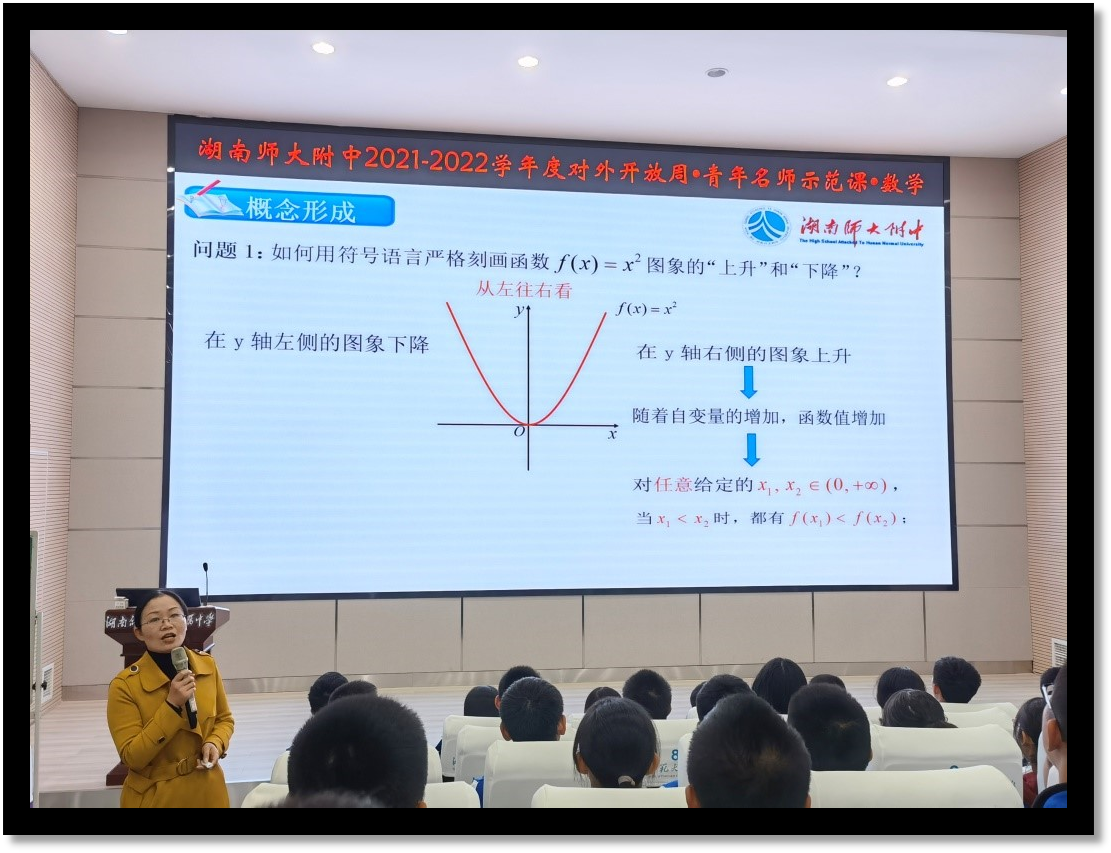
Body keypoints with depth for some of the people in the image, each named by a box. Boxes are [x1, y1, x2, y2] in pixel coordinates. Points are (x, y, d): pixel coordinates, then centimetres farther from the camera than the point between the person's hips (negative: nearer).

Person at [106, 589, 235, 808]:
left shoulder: (208, 665, -5)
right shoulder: (124, 685, -16)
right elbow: (132, 758, -17)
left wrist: (215, 743, -11)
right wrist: (172, 706, -25)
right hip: (156, 796, -3)